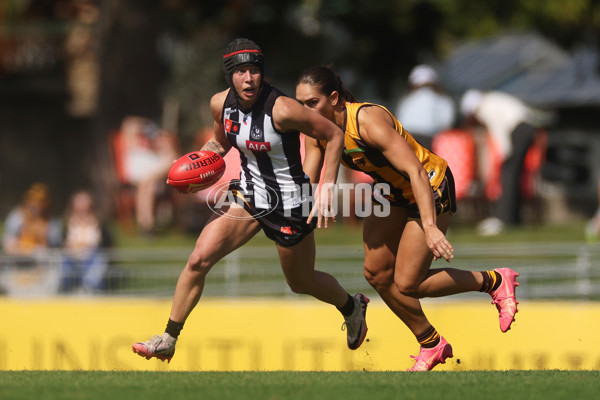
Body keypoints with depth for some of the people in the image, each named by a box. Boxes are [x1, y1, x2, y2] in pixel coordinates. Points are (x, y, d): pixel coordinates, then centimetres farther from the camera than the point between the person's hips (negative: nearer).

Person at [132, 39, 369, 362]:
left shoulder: (282, 110, -27)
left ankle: (351, 307, 48)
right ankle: (168, 340, 0)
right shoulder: (221, 104, -8)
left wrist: (327, 188, -20)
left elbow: (334, 135, -16)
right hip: (248, 194, 5)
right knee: (199, 260, -11)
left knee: (301, 282, 16)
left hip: (289, 204, -5)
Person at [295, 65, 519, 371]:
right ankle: (432, 345, 25)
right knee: (376, 273, 6)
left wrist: (430, 226, -43)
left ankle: (494, 281, 12)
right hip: (393, 191, 8)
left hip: (430, 187, -8)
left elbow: (415, 171, -37)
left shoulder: (368, 120, -35)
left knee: (406, 284, -7)